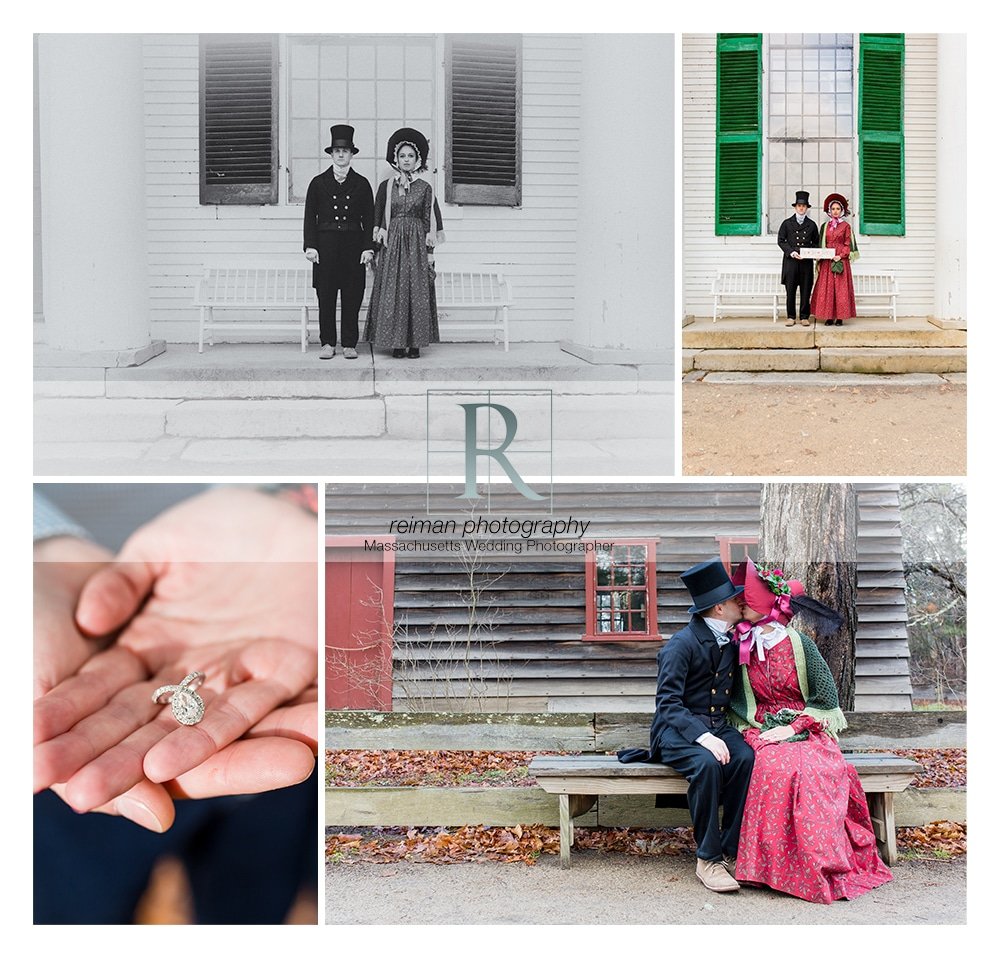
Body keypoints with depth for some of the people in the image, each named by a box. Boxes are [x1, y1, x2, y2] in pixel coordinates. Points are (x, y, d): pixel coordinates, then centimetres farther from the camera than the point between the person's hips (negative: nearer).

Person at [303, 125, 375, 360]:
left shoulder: (361, 184, 9)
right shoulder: (318, 182, 8)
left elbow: (368, 218, 7)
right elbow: (310, 216, 6)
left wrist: (368, 248, -2)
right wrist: (310, 246, -4)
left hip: (353, 244, 0)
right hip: (326, 244, 0)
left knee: (352, 298, 0)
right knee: (326, 297, 0)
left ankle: (349, 344, 6)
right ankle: (327, 343, 7)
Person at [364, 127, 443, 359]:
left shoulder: (425, 188, 5)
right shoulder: (385, 186, 6)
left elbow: (429, 220, 4)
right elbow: (377, 218, 8)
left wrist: (430, 251, -2)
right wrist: (378, 243, -1)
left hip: (417, 244, 0)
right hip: (392, 244, 0)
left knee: (417, 292, -2)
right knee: (392, 292, -3)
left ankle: (415, 343, 2)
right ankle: (397, 343, 2)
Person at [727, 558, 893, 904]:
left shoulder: (799, 644, -4)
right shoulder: (744, 648, 7)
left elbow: (827, 699, -4)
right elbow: (737, 701, 14)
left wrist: (792, 728, -14)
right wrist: (749, 728, -5)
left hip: (807, 730, -2)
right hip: (764, 731, 2)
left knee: (807, 770, -34)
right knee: (776, 765, -33)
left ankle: (820, 866, -26)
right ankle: (776, 866, -27)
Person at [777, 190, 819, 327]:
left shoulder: (811, 225, 12)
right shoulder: (787, 223, 8)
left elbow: (816, 243, 16)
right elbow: (781, 241, 4)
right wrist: (791, 252, -10)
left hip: (806, 262, 1)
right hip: (790, 261, -1)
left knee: (806, 290, 1)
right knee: (790, 290, -2)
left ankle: (804, 317, 8)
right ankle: (791, 317, 6)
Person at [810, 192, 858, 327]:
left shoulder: (846, 226, 4)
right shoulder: (825, 226, 12)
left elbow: (848, 245, 1)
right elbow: (821, 245, 12)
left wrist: (841, 256, -14)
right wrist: (819, 261, 0)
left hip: (840, 260, -3)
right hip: (826, 262, 3)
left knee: (840, 288, -5)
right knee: (826, 289, -1)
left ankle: (840, 317, -3)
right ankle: (829, 317, 2)